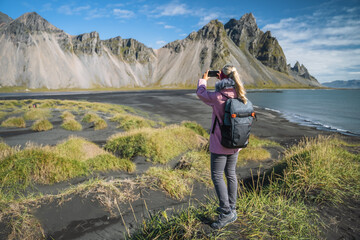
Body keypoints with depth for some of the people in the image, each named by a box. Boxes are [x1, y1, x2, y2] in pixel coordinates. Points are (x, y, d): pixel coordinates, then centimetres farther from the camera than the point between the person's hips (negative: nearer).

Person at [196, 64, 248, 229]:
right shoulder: (240, 96, -3)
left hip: (220, 145, -7)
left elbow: (201, 93, -3)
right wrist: (221, 80, 26)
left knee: (217, 176, 4)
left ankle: (227, 213, 8)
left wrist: (203, 79, 16)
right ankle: (231, 208, 30)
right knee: (230, 174, 17)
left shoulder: (218, 97, -22)